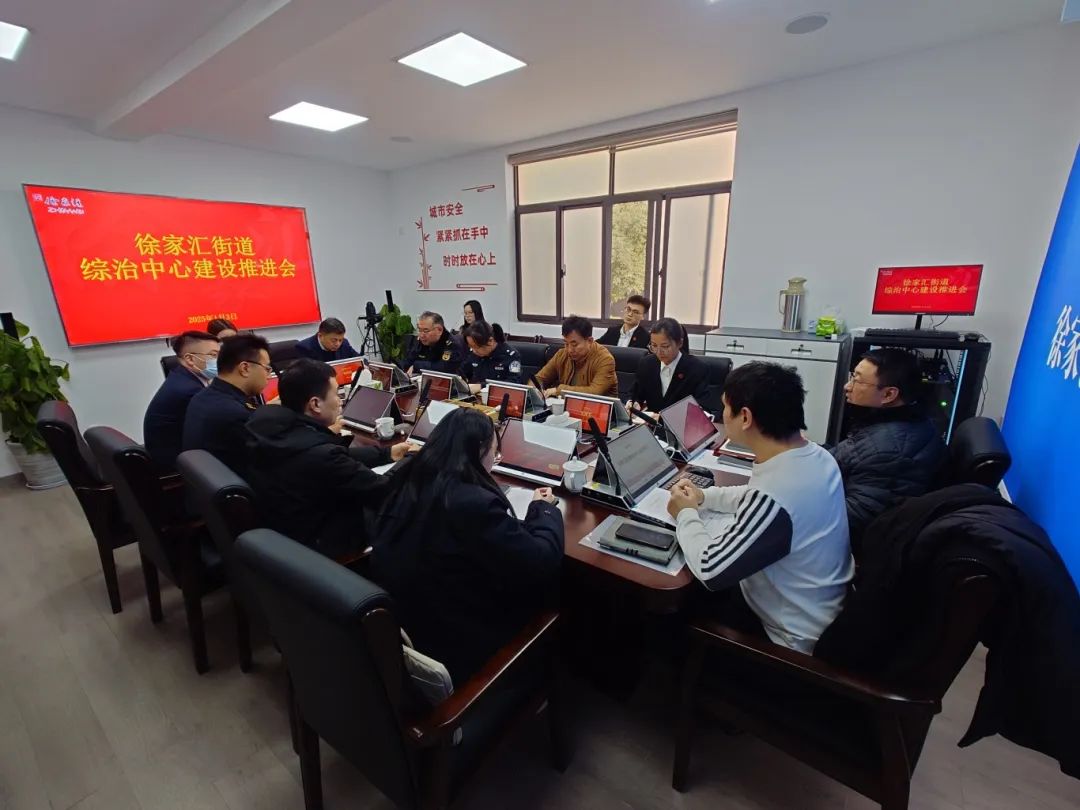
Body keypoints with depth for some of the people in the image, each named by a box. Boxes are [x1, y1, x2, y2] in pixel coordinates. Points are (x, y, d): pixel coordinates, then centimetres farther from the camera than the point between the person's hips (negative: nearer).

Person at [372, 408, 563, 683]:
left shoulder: (409, 480, -5)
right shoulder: (475, 505, -31)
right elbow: (543, 563, -21)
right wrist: (544, 509, -2)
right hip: (452, 643, -8)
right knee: (546, 585, 9)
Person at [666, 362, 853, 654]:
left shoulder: (773, 500, -39)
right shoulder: (816, 456, -9)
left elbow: (710, 570, -29)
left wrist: (686, 515, -12)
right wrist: (705, 496, 3)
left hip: (793, 637, -7)